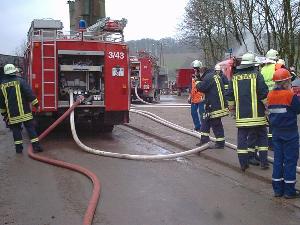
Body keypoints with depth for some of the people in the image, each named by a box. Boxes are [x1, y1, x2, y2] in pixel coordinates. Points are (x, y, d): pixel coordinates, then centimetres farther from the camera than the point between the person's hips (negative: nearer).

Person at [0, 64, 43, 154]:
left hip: (12, 113, 3)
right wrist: (35, 103, -5)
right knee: (30, 127, 1)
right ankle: (36, 145, -3)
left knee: (16, 129, 11)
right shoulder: (20, 81, -5)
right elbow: (29, 93, -11)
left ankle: (18, 147, 10)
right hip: (24, 111, -3)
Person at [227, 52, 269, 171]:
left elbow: (230, 95, 10)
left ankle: (243, 163, 7)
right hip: (256, 113, -2)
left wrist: (231, 107, 23)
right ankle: (264, 162, 11)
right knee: (262, 136, 11)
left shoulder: (235, 77, 7)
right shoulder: (256, 74, -5)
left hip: (241, 114, 3)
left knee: (242, 137, 7)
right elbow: (263, 92, -10)